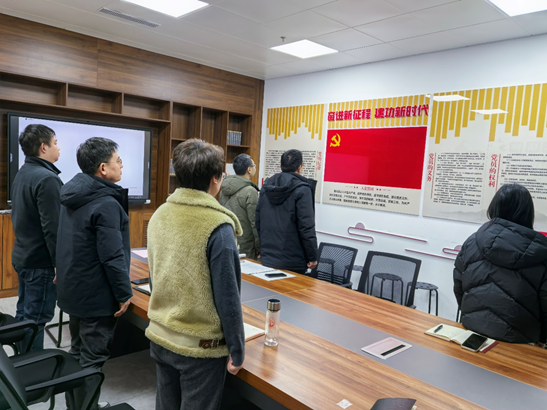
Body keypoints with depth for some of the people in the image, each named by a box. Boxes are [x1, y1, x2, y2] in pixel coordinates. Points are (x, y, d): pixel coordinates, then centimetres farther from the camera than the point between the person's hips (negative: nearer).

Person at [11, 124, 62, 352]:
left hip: (22, 256, 10)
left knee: (24, 313, 19)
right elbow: (52, 228, -24)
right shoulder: (46, 178, -21)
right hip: (41, 261, -10)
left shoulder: (22, 174, 10)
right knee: (35, 318, 0)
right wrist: (60, 263, -19)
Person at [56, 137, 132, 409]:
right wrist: (124, 293, -16)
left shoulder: (74, 195, 6)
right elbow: (112, 256, -25)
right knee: (91, 359, 4)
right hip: (96, 294, -10)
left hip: (73, 288, 10)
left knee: (78, 352, 22)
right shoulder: (106, 204, -23)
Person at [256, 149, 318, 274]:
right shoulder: (302, 190, -12)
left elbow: (258, 221, 11)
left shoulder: (266, 187, 7)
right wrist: (312, 257, -8)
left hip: (267, 258, 6)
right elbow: (306, 227, -16)